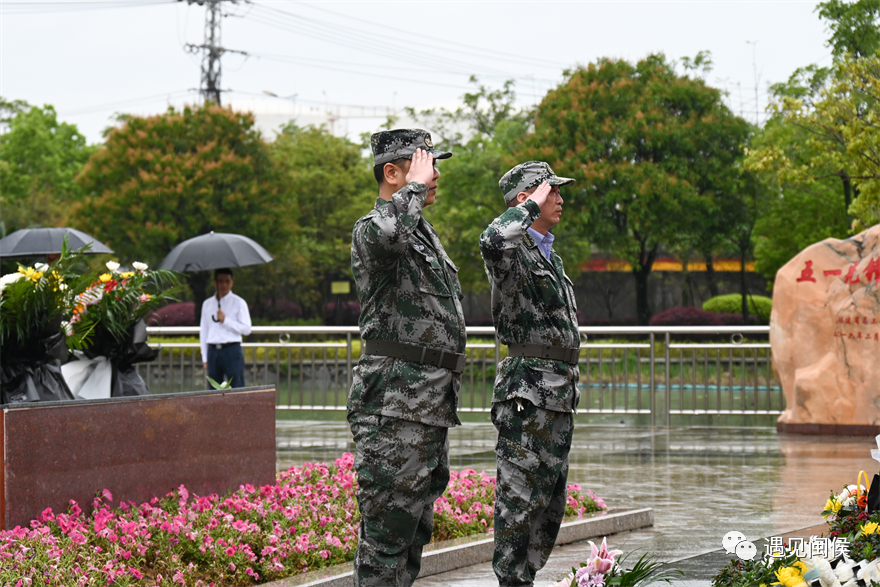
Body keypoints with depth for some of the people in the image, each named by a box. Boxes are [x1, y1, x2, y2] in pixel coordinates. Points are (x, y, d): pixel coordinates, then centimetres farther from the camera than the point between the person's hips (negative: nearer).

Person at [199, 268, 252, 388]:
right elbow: (203, 331, 16)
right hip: (213, 350, 4)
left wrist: (226, 320, -12)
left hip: (232, 350, -4)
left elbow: (246, 329, -3)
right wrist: (204, 358, 11)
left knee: (237, 390, -8)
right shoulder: (207, 304, 14)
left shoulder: (238, 303, 3)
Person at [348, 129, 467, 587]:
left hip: (432, 407, 10)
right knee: (387, 526, -10)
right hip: (395, 405, -10)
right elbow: (387, 235, -38)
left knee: (416, 528, 13)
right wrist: (414, 186, -19)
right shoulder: (371, 228, -9)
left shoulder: (423, 232, 21)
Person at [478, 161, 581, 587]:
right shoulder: (513, 252, -9)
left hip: (559, 396, 9)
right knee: (521, 496, -8)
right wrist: (531, 207, -20)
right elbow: (492, 241, -36)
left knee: (550, 501, 11)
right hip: (528, 392, -9)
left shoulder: (550, 258, 21)